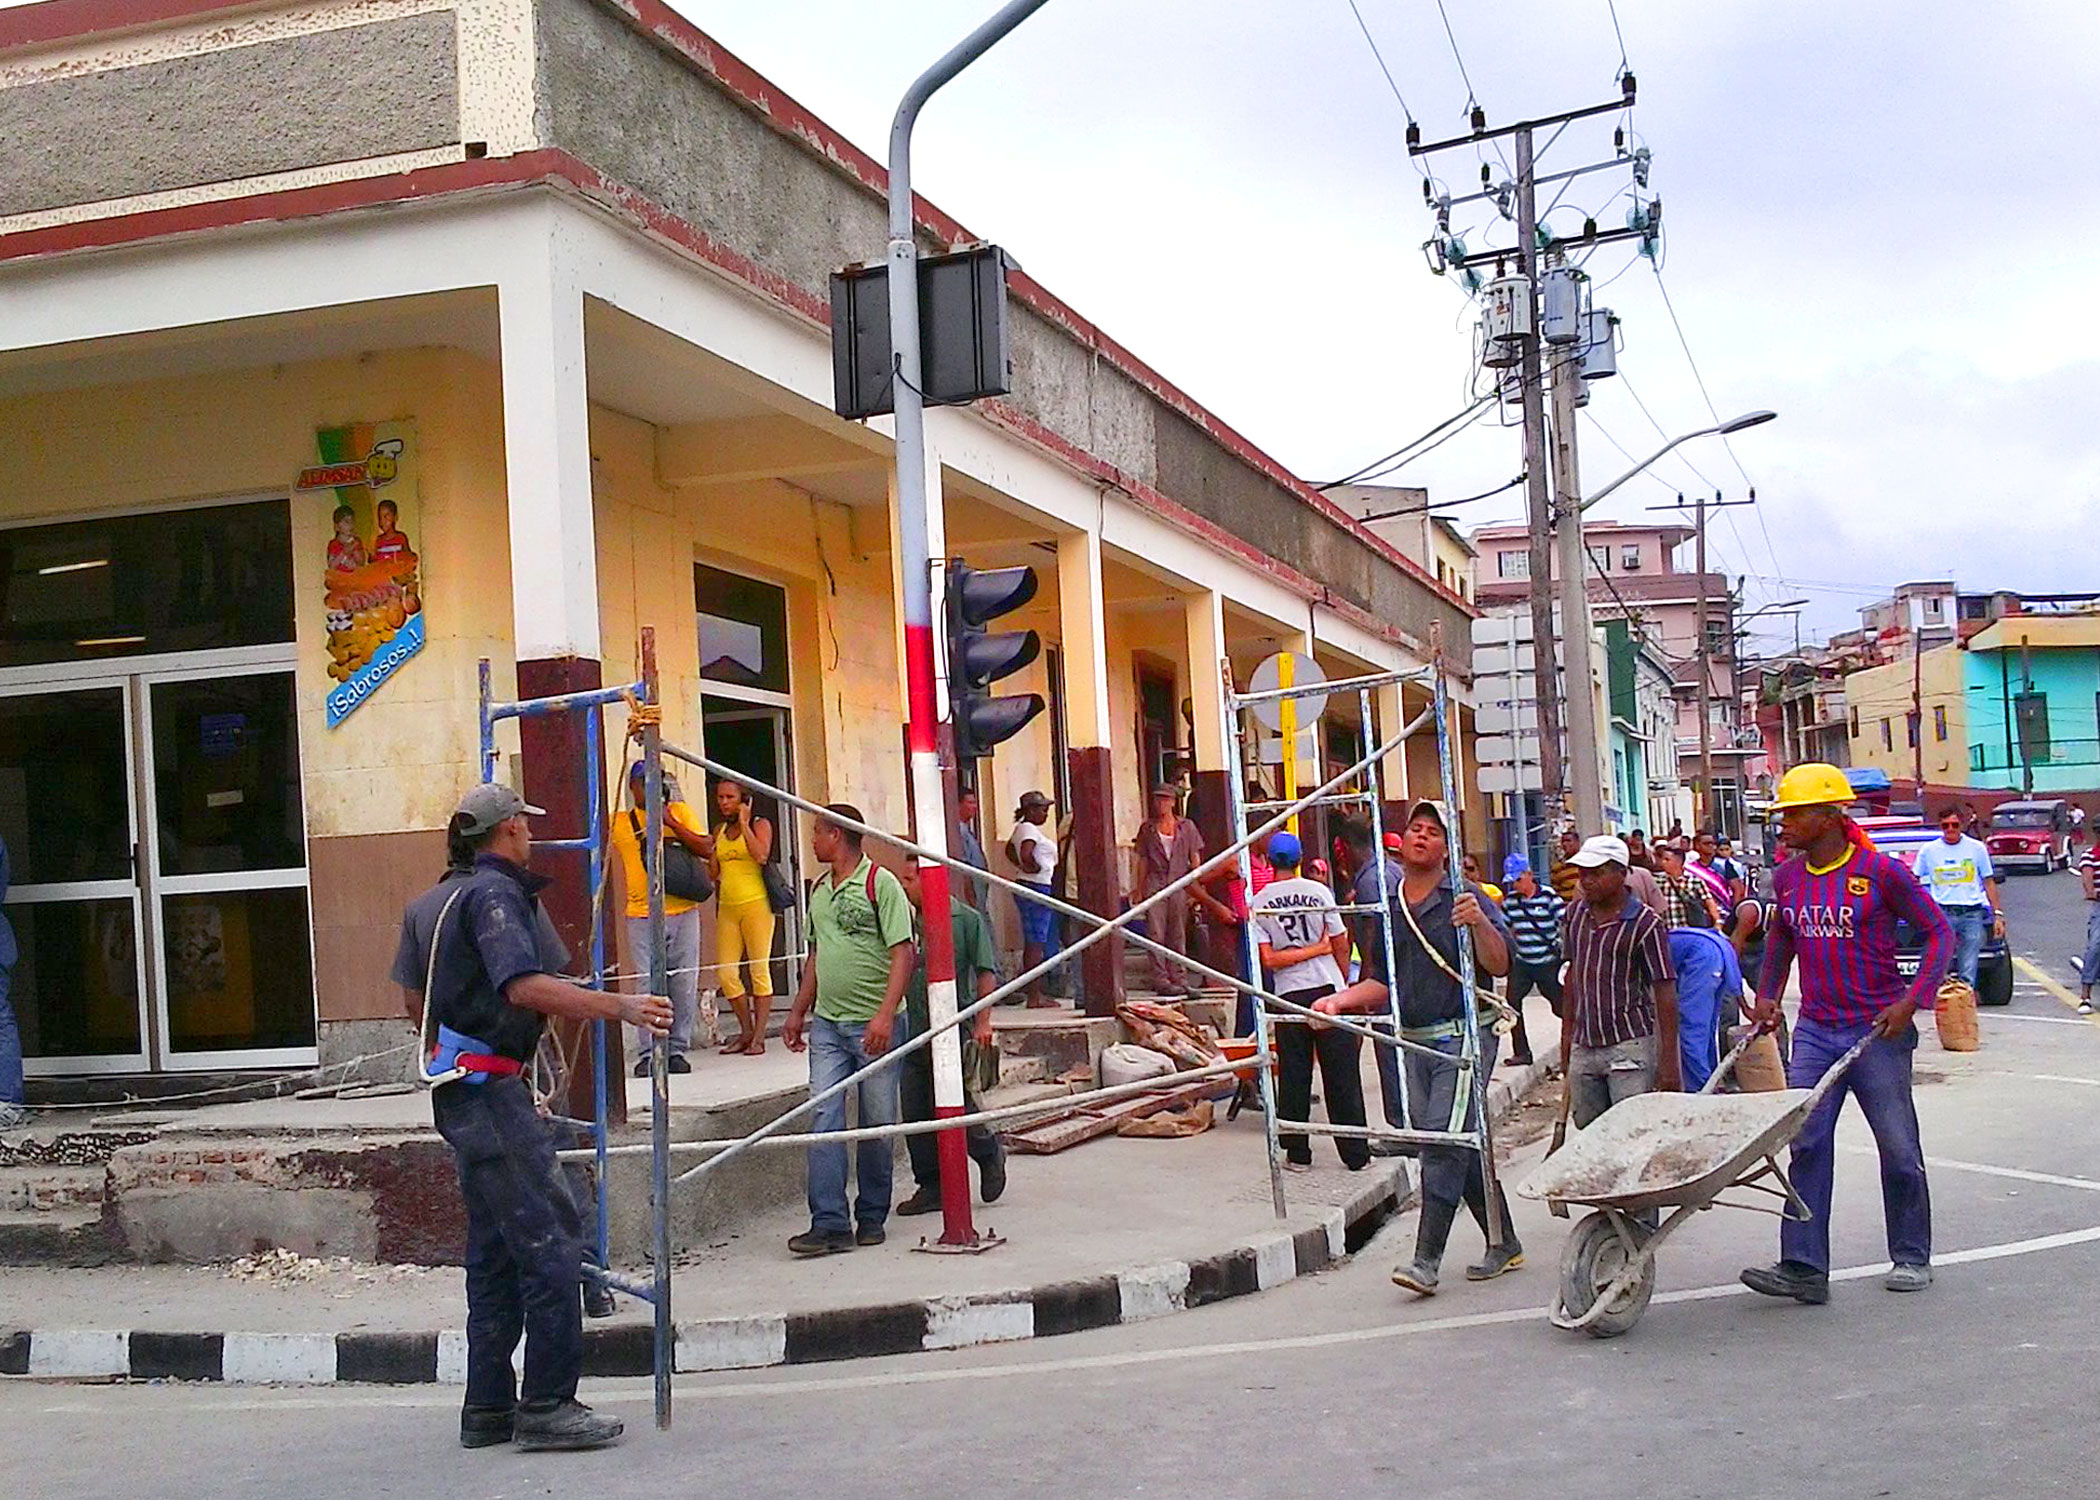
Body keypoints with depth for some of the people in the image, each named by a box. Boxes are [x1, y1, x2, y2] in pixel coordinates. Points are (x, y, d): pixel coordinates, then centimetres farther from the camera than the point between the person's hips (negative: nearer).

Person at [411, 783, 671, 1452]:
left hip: (474, 1092, 11)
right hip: (487, 1087, -11)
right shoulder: (495, 893, -11)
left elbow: (417, 992, 32)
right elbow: (523, 986, -28)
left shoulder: (460, 894, 21)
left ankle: (488, 1407, 16)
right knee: (549, 1236, -11)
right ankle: (547, 1404, -11)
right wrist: (620, 1006, -33)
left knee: (495, 1248, 12)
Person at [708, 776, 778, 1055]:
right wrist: (710, 851, 3)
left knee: (759, 970, -2)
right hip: (727, 907, 6)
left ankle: (759, 1037, 1)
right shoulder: (720, 830, 16)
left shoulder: (760, 824, 1)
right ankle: (747, 1031, 15)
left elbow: (761, 856, -18)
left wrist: (744, 824, -11)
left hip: (755, 904, -6)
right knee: (726, 972, 1)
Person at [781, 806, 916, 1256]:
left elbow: (903, 952, -13)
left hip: (873, 1024, -6)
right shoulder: (819, 891, 15)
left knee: (878, 1125, 4)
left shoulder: (880, 883, -8)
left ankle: (871, 1218, 17)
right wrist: (798, 1012, 20)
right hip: (827, 1022, 6)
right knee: (824, 1119, -5)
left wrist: (885, 1015, -21)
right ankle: (829, 1223, -6)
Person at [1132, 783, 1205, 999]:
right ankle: (1160, 979, -5)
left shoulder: (1186, 827, 8)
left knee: (1178, 934, 4)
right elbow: (1143, 861, 10)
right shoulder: (1148, 828, 9)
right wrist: (1139, 890, 6)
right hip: (1155, 884, 0)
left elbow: (1195, 858, 7)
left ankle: (1179, 978, 8)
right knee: (1156, 933, -6)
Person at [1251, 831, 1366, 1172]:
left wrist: (1317, 949, -2)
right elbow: (1341, 945, 0)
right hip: (1327, 988, 0)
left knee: (1293, 1079, 9)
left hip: (1288, 996, 0)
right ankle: (1356, 1154, 8)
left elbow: (1268, 959, -7)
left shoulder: (1259, 903, -2)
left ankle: (1297, 1154, 12)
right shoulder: (1319, 891, -3)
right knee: (1342, 1077, 5)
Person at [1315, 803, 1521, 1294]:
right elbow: (1382, 984, 19)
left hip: (1463, 1037, -6)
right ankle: (1504, 1245, 24)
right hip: (1415, 1043, 6)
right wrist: (1340, 1001, 5)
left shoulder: (1465, 898, -3)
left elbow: (1499, 965, -10)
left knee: (1443, 1141, -13)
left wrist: (1480, 924, -27)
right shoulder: (1387, 909, 13)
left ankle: (1426, 1260, -12)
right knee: (1464, 1147, 12)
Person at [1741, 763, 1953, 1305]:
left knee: (1899, 1148, 6)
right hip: (1814, 1033, 4)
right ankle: (1803, 1267, -5)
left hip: (1877, 1032, -4)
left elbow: (1939, 931, -5)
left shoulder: (1880, 871, -10)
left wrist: (1912, 1000, -13)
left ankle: (1911, 1257, 23)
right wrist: (1767, 995, 18)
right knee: (1806, 1145, -4)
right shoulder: (1787, 877, 5)